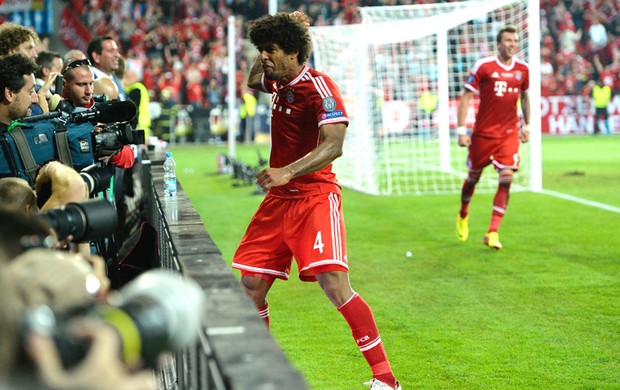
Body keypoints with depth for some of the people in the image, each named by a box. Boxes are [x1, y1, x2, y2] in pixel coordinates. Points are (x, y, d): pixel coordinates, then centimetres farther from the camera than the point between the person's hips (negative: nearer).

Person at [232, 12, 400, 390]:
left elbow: (333, 145, -27)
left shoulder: (319, 87, -14)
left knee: (335, 285, -19)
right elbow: (252, 80, 34)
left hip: (314, 197, -8)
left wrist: (287, 172, -38)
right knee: (252, 285, 5)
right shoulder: (279, 81, 10)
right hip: (278, 200, 8)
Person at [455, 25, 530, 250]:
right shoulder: (483, 66, -8)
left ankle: (492, 233, -9)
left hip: (509, 133, 2)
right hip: (483, 132, -2)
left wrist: (527, 125, 21)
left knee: (506, 178, -12)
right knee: (474, 176, 11)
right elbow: (466, 97, -6)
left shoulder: (523, 69, 5)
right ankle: (463, 216, 41)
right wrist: (461, 130, -11)